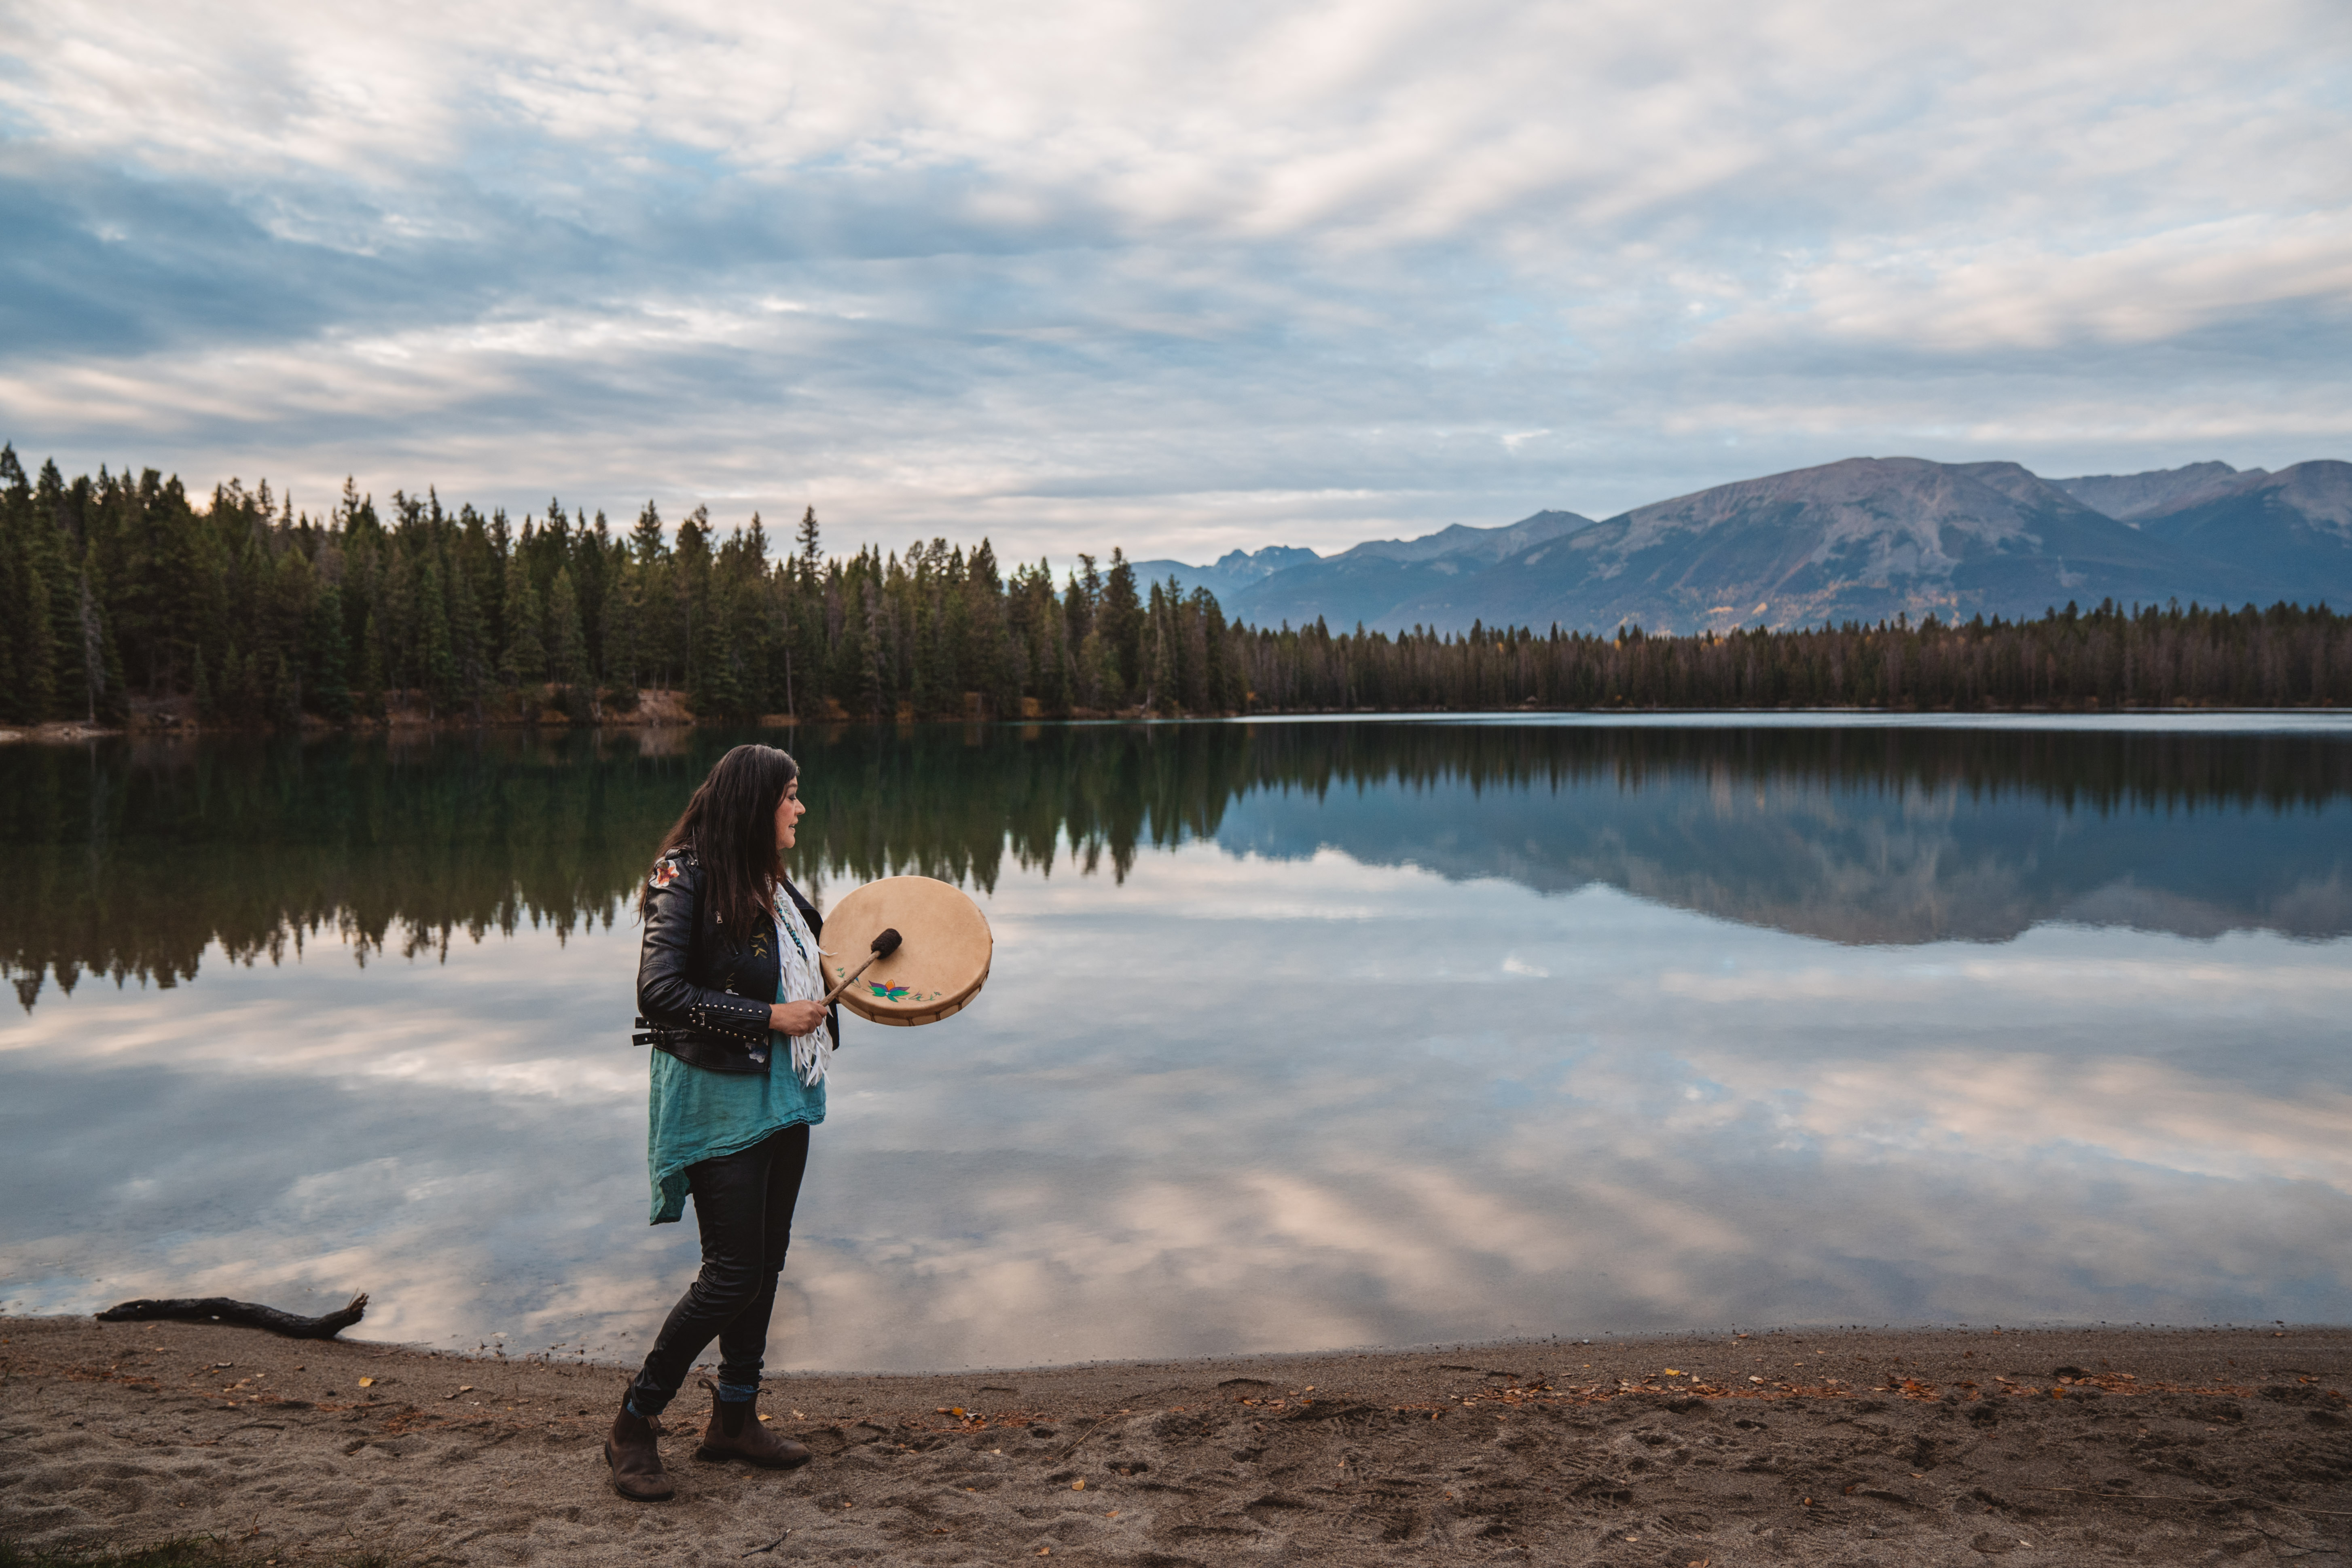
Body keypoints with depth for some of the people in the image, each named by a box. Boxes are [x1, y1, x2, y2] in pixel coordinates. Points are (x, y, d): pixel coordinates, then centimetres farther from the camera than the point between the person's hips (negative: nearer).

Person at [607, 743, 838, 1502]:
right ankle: (633, 1426, 11)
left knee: (766, 1261, 13)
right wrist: (768, 1018, -22)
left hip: (782, 1093, 8)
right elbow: (659, 992, -23)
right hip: (718, 1097, -8)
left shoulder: (770, 882, 10)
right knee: (733, 1271, -5)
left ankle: (735, 1417, 28)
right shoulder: (688, 879, -15)